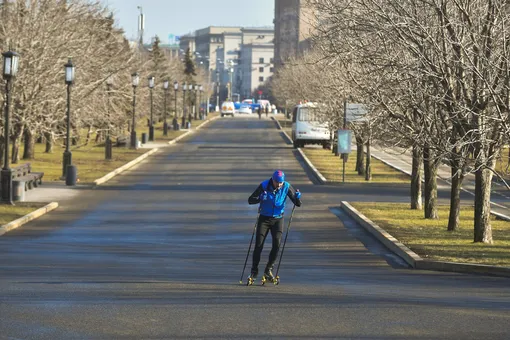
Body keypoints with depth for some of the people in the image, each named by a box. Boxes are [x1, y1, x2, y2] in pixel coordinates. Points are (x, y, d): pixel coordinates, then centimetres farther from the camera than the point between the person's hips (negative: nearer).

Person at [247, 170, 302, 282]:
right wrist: (260, 198, -35)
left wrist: (298, 198, -31)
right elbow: (250, 200, -15)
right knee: (258, 245, -4)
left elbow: (297, 203, -7)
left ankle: (268, 270, 2)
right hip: (264, 218, -1)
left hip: (278, 219, 1)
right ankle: (254, 271, 9)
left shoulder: (286, 187, -11)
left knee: (277, 244, -12)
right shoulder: (264, 186, -15)